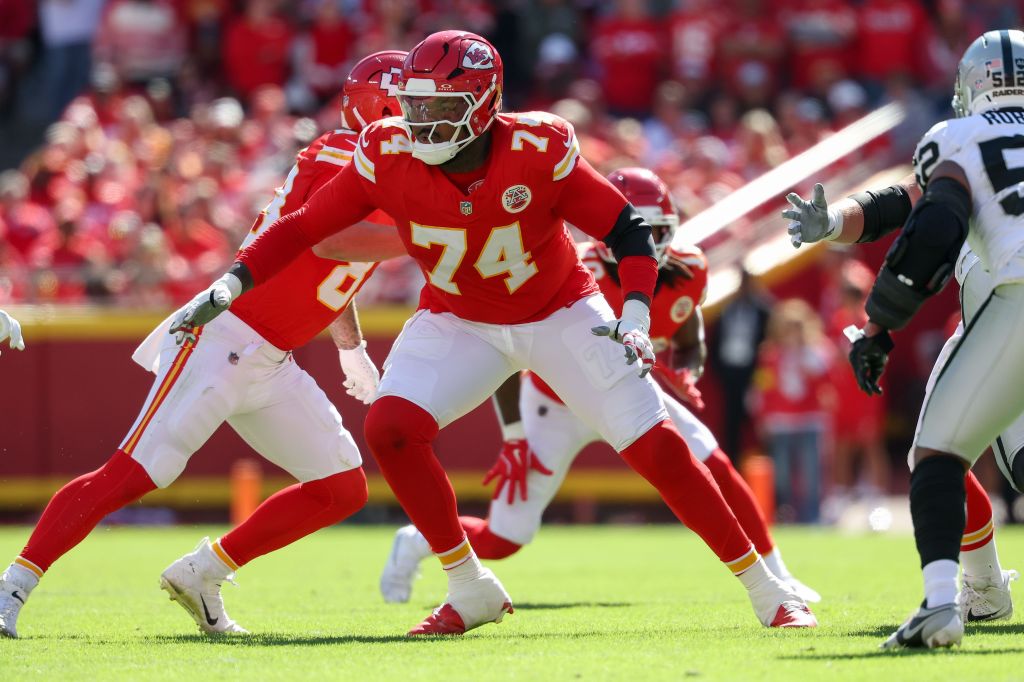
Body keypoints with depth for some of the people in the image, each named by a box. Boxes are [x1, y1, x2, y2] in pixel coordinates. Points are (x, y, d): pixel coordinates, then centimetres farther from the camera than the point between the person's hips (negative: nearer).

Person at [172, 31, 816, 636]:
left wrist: (636, 318, -34)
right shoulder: (389, 156, -21)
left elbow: (630, 231, -20)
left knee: (655, 445, -12)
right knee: (390, 428, -20)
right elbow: (305, 227, -11)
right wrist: (232, 284, -22)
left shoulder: (537, 151, -28)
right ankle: (472, 589, -3)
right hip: (459, 321, 3)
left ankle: (765, 588, 2)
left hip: (560, 312, -2)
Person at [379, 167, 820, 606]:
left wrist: (682, 376, -23)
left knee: (716, 470, -15)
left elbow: (691, 347, 2)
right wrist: (514, 440, -20)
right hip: (559, 406, -4)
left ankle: (775, 579, 1)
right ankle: (415, 543, 28)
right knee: (504, 540, -3)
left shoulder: (685, 275, -17)